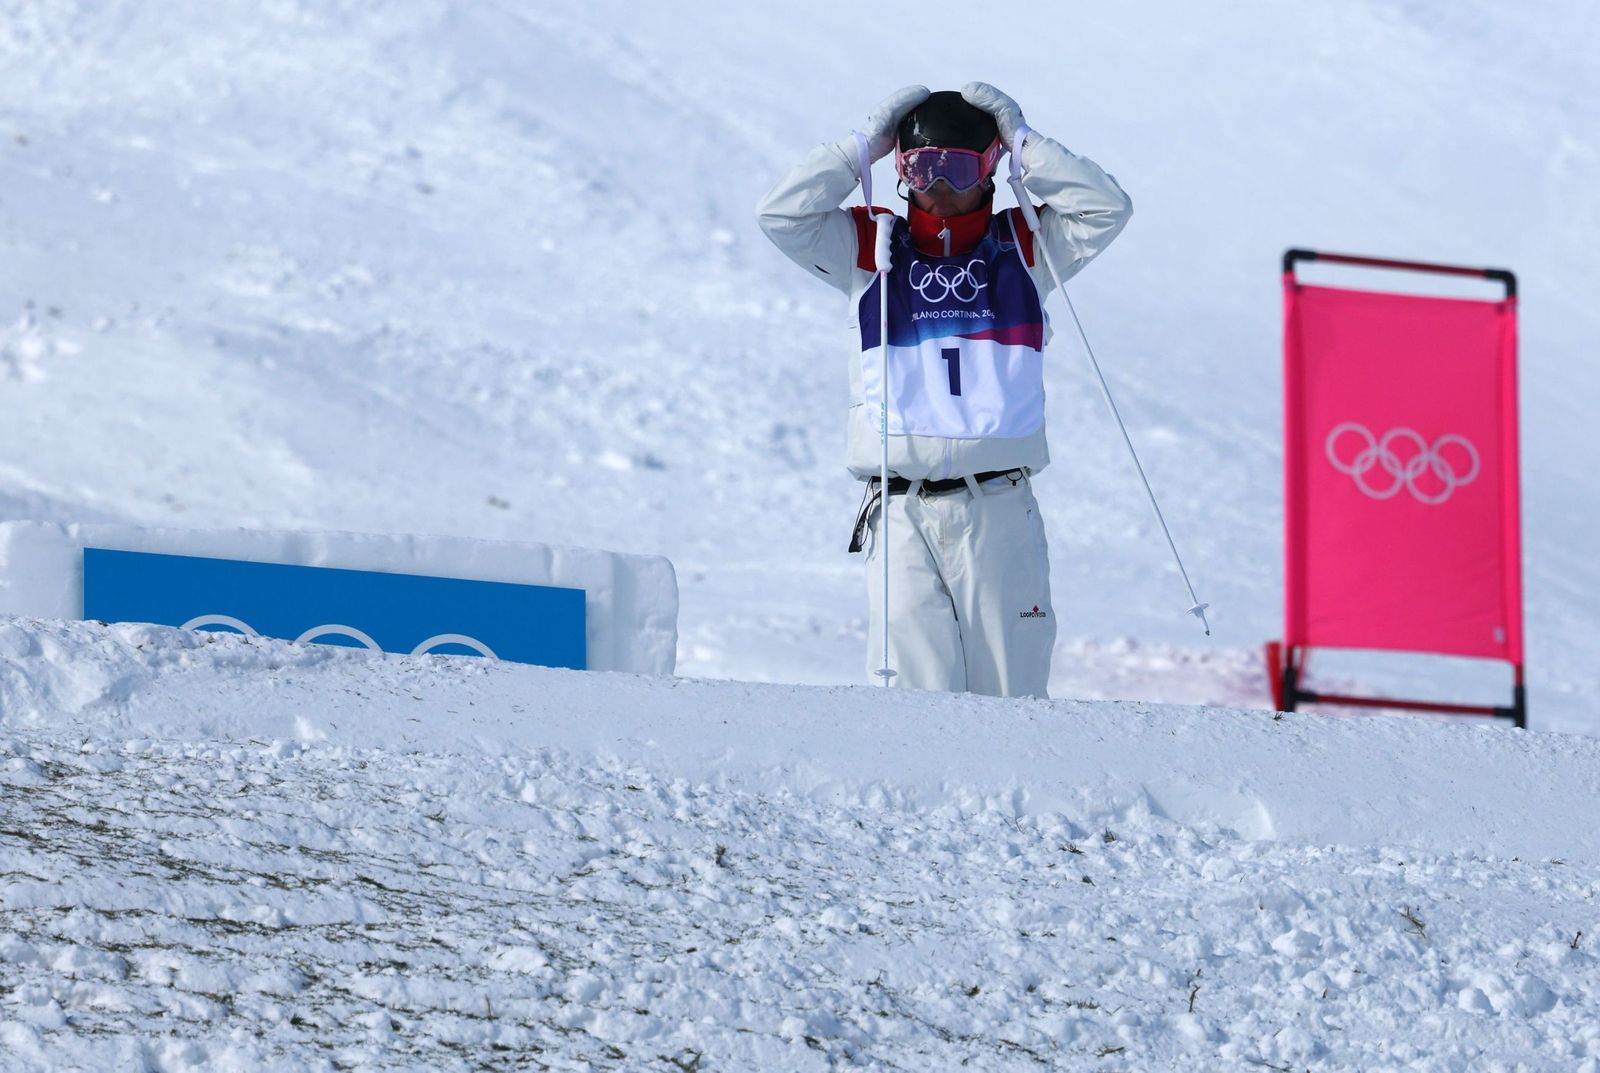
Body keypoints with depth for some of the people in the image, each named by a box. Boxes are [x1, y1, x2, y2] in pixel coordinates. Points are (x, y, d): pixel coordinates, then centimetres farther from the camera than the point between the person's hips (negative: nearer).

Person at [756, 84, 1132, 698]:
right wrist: (865, 146, 2)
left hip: (1001, 512, 1)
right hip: (900, 513, 0)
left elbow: (1106, 209, 3)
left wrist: (1022, 141, 3)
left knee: (1010, 693, 0)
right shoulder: (869, 250, 11)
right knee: (912, 690, -8)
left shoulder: (1024, 247, 12)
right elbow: (781, 214, 2)